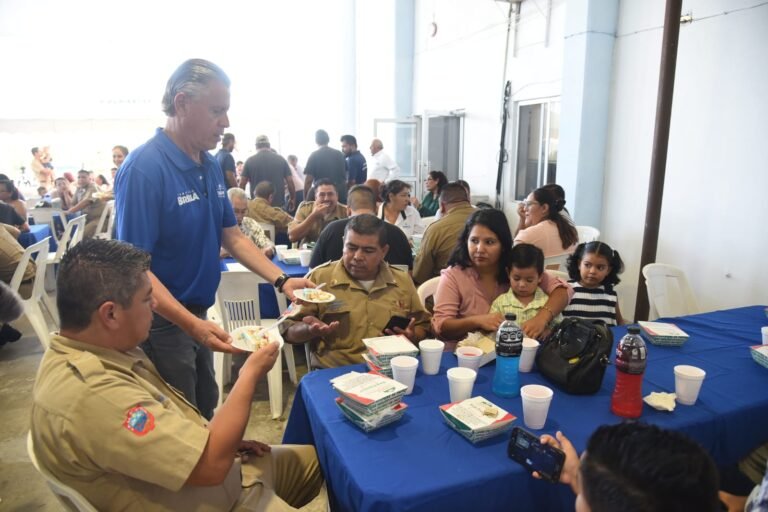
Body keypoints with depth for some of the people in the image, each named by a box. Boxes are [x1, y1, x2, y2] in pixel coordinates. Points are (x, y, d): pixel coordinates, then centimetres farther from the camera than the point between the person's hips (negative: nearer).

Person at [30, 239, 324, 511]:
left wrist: (223, 439, -1)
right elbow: (211, 464, -30)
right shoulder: (94, 394, -35)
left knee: (318, 459, 19)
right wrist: (250, 375, -19)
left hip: (199, 470, 9)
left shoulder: (95, 352, -4)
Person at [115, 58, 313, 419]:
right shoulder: (144, 168, -22)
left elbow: (232, 236, 7)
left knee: (205, 416, 25)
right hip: (163, 322, -8)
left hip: (197, 316, 8)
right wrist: (192, 325, -34)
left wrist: (281, 280, -4)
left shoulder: (211, 165, 2)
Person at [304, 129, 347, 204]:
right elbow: (345, 178, 13)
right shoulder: (339, 154, 8)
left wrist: (306, 199, -2)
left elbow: (308, 181, -8)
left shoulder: (314, 156, -4)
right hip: (341, 194, 3)